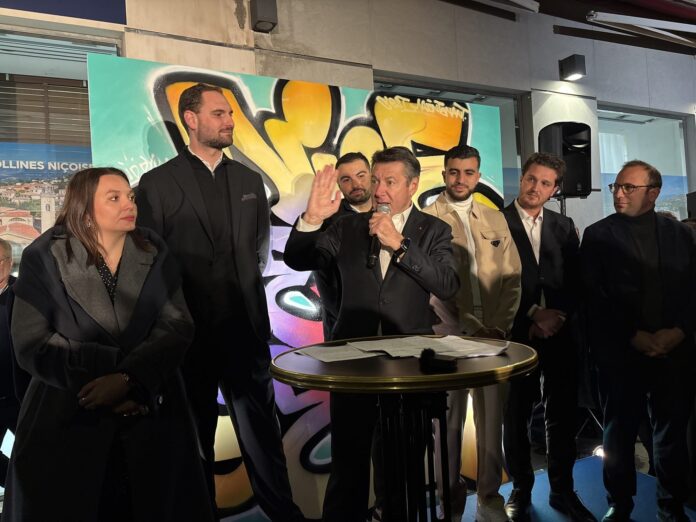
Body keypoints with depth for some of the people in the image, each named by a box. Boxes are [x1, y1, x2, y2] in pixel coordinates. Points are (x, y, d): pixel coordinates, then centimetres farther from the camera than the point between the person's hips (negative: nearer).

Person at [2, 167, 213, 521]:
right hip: (67, 418, -2)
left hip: (151, 415, 2)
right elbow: (31, 344, -11)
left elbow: (178, 326, -7)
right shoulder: (45, 257, -5)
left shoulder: (153, 253, 1)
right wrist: (116, 364, -16)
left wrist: (129, 378, -21)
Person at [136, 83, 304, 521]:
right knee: (194, 436, 13)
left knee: (261, 428, 11)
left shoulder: (250, 180, 9)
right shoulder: (158, 183, -3)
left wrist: (244, 288, 9)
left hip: (247, 325, 3)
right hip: (189, 329, -3)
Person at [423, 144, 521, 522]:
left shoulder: (496, 219, 13)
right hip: (448, 334, -3)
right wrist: (472, 328, -12)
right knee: (448, 419, 5)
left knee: (491, 417, 10)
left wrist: (499, 326, -5)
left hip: (493, 334, 4)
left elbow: (512, 278, 9)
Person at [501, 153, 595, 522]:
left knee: (562, 414, 10)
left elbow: (575, 281, 9)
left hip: (559, 333, 4)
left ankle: (562, 490, 26)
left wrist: (559, 315, -7)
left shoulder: (564, 227, 13)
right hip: (516, 334, -3)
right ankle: (521, 489, 24)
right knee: (516, 416, 6)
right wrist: (533, 314, -11)